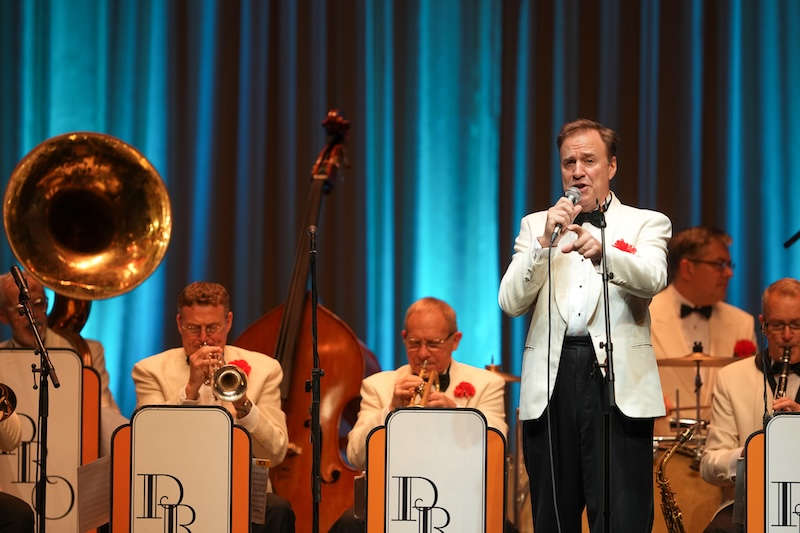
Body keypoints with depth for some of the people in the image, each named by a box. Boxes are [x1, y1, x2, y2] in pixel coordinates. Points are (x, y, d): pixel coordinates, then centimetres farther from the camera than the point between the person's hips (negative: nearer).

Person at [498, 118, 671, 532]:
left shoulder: (646, 224, 11)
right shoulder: (536, 225, 18)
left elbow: (652, 279, -12)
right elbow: (511, 302, 5)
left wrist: (601, 252, -32)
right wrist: (546, 240, -8)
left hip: (617, 381, -2)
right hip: (552, 383, 3)